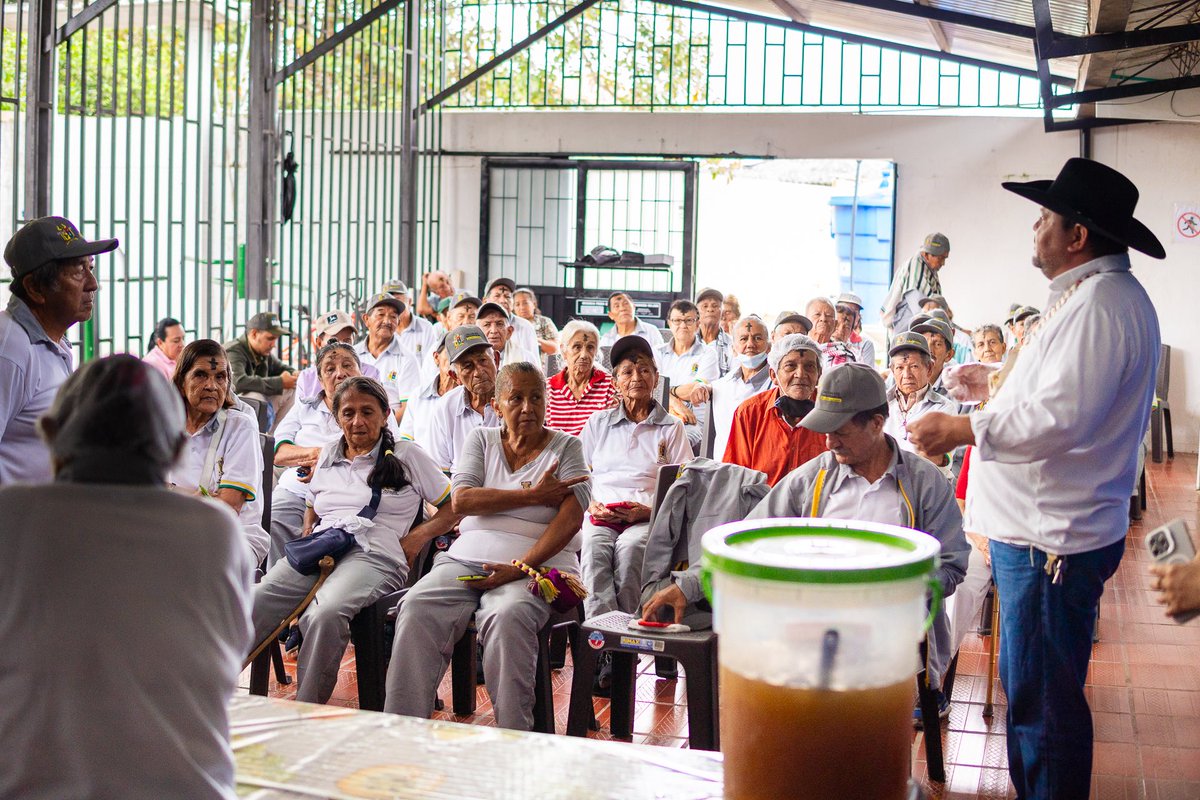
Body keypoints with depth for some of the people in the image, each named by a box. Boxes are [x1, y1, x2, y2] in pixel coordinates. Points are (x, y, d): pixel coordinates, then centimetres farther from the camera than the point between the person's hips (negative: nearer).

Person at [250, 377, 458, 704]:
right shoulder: (328, 454, 27)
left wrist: (418, 537, -1)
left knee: (325, 615, -38)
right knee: (251, 605, -27)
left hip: (374, 553, -4)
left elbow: (454, 507, 13)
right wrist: (307, 537, 16)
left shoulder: (407, 456, 14)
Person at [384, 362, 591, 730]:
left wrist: (521, 567, -17)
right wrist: (531, 496, -8)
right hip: (468, 557, 3)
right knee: (417, 609, -25)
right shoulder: (480, 439, 17)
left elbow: (571, 517, -5)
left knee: (507, 617, -36)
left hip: (538, 563, -3)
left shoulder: (566, 447, 9)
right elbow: (462, 500, 0)